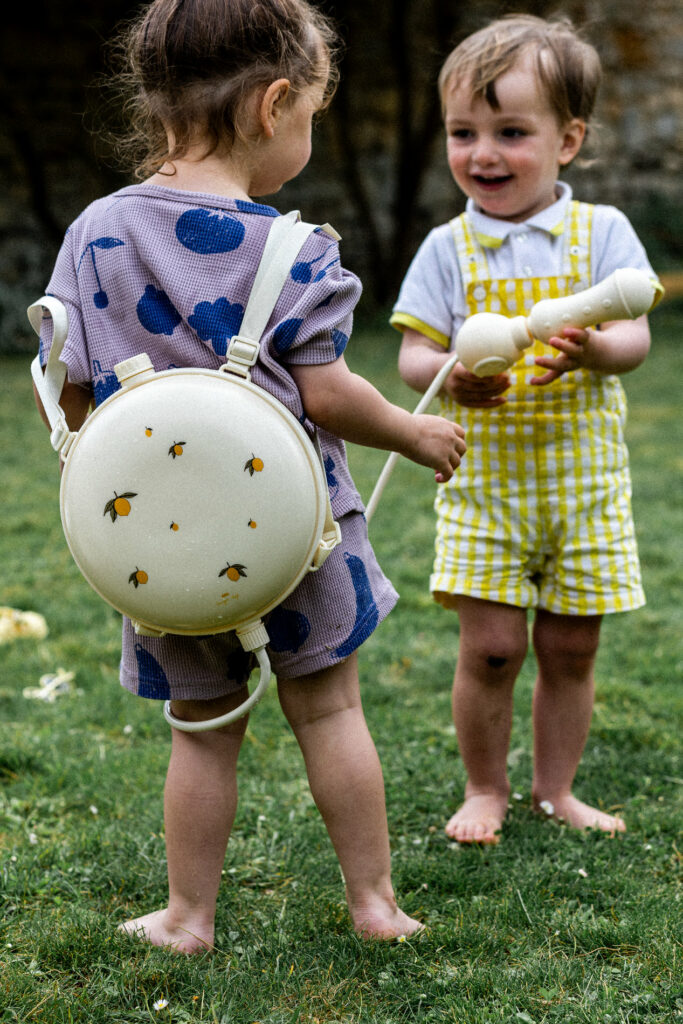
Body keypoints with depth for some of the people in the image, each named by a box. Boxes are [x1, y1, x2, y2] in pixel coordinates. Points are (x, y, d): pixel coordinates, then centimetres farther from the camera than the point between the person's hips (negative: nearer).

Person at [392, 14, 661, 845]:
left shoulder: (601, 232, -1)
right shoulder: (449, 247, 1)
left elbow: (637, 336, -8)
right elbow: (412, 352, -2)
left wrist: (592, 348, -31)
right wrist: (447, 375, -26)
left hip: (584, 475, 1)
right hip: (484, 475, 0)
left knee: (570, 648, 8)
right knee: (490, 646, -3)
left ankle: (555, 788, 26)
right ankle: (485, 789, 17)